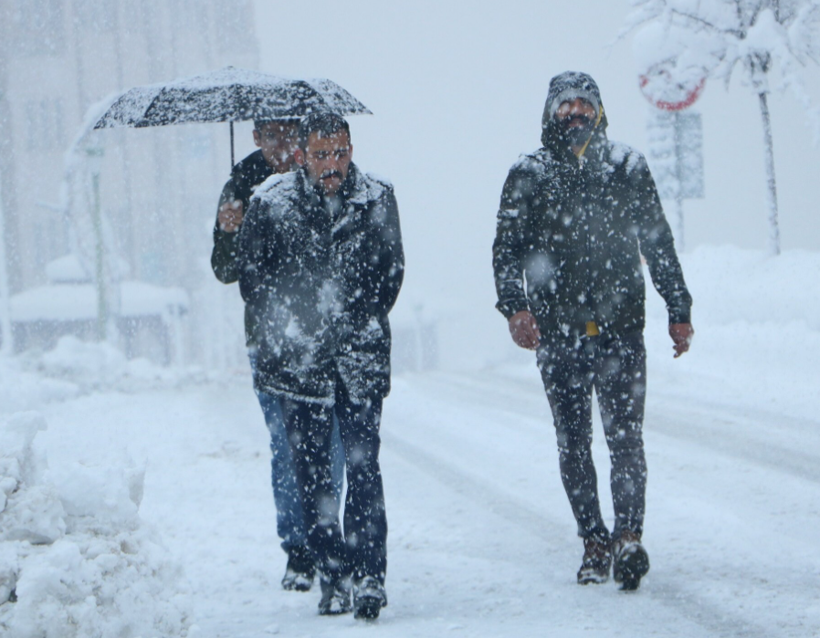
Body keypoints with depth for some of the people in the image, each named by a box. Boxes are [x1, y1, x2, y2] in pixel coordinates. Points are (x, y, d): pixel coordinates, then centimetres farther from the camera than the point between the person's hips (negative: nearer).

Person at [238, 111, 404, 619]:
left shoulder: (377, 200, 3)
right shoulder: (271, 204, 0)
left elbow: (391, 271, 10)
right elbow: (252, 278, 5)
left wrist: (360, 325, 0)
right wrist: (292, 330, -2)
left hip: (360, 359, 0)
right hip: (298, 361, 0)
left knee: (363, 467, -9)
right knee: (312, 474, 2)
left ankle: (369, 577, -9)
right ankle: (333, 579, 9)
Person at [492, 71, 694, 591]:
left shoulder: (627, 168, 10)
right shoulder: (528, 175, 8)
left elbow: (659, 244, 15)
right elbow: (508, 250, 4)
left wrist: (679, 310, 12)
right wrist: (515, 307, -13)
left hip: (620, 328, -1)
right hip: (558, 332, 1)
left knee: (625, 435, -12)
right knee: (573, 442, 4)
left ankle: (628, 536, -16)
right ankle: (595, 543, 11)